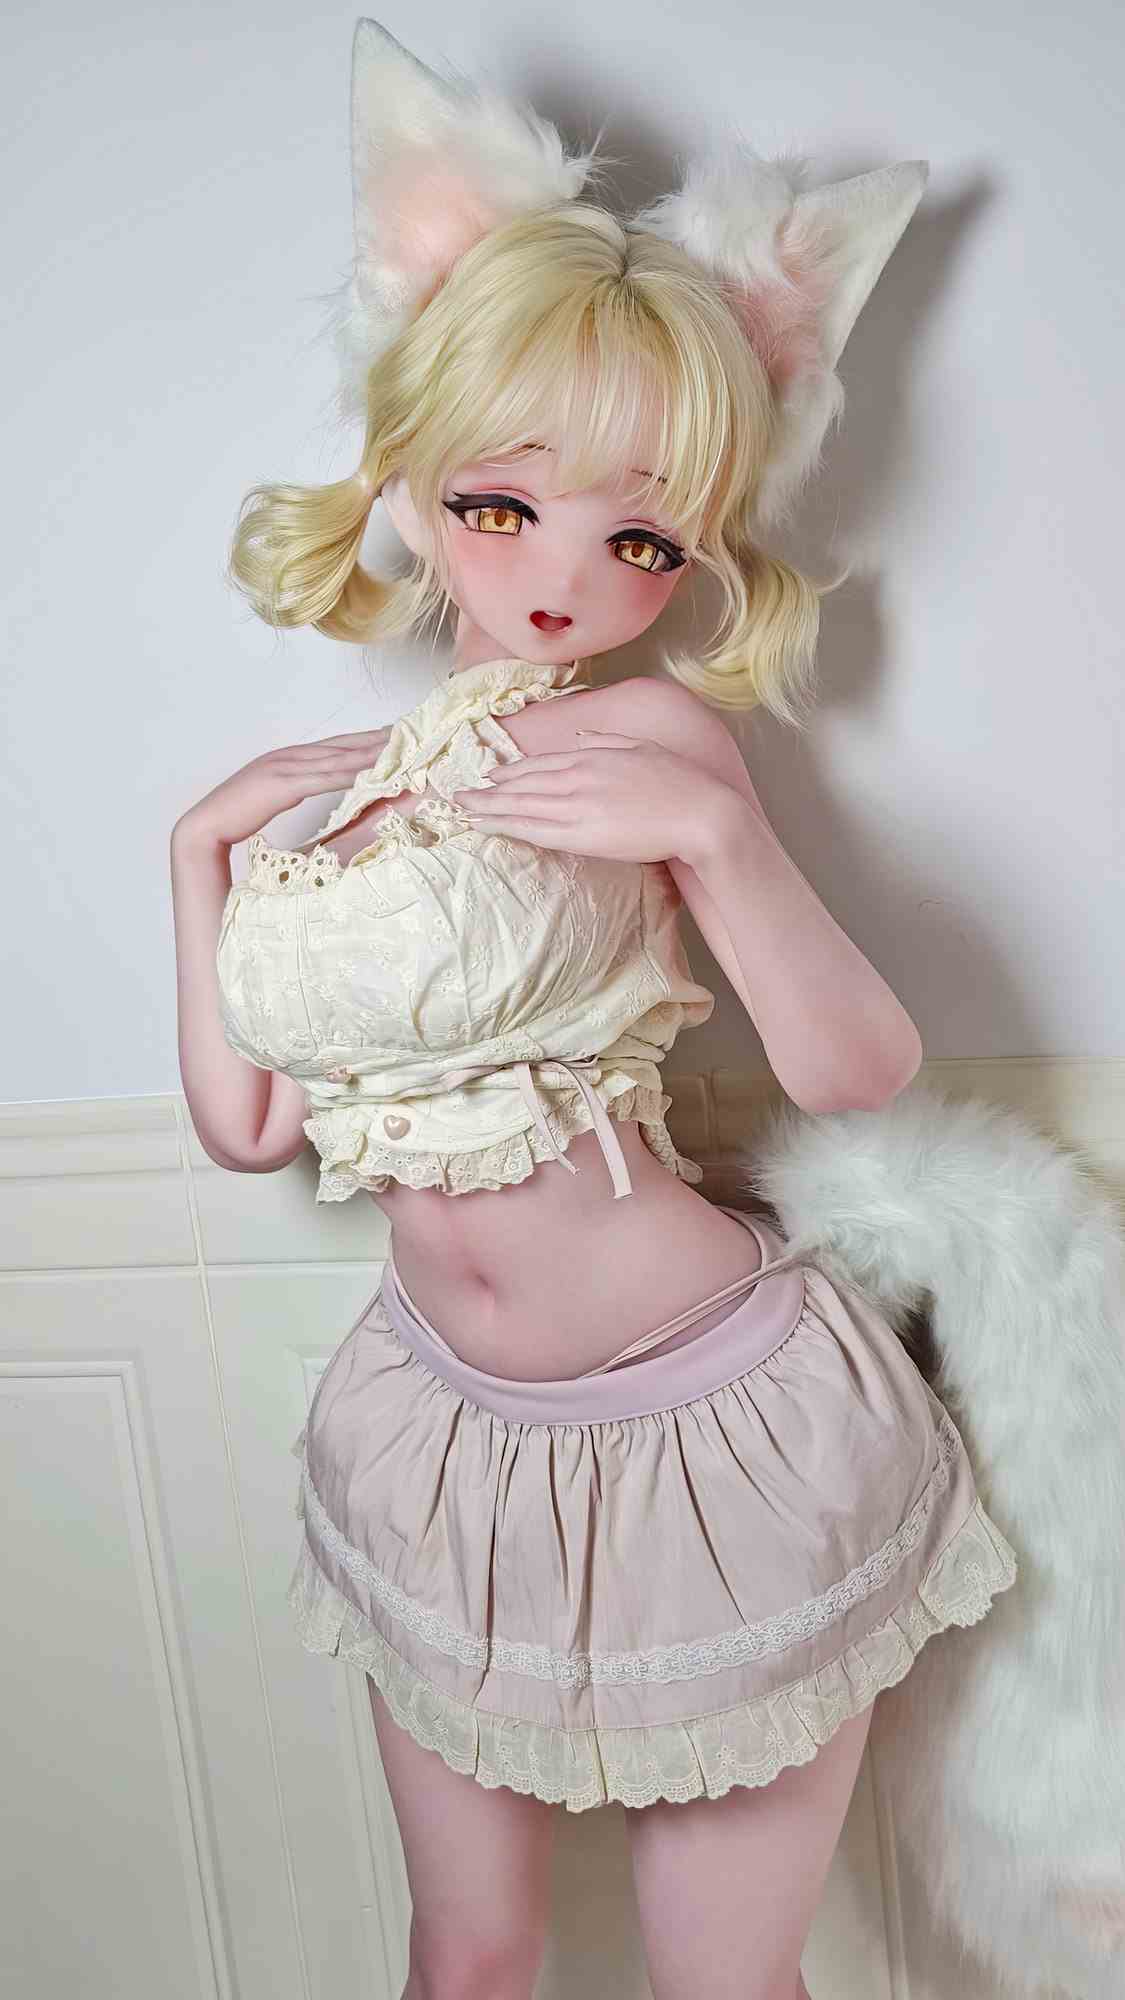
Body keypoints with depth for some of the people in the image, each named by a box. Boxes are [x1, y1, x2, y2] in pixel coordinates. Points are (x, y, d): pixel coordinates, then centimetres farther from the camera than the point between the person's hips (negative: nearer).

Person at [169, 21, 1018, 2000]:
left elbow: (858, 1069, -17)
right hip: (445, 1435, 5)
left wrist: (711, 830, -29)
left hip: (716, 1435, -4)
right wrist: (201, 857, -3)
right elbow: (248, 1129, 3)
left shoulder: (651, 741, -12)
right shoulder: (331, 782, 1)